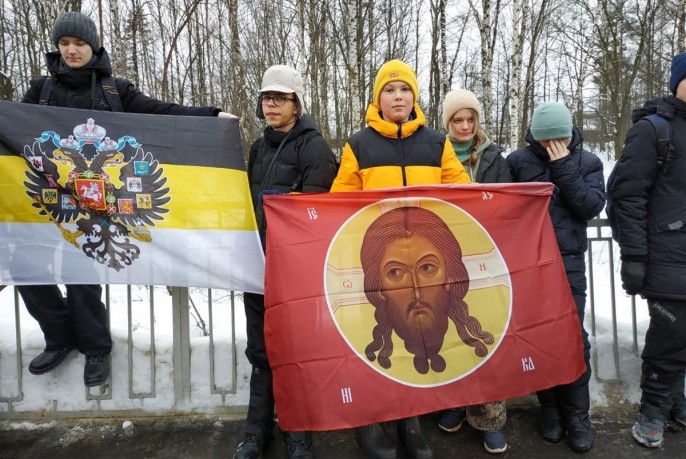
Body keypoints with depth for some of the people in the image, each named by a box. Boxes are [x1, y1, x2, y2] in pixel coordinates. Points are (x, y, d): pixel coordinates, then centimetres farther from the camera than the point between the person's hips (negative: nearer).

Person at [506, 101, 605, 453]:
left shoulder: (587, 162, 5)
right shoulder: (518, 161, 0)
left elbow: (591, 207, -8)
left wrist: (564, 168, -12)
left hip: (569, 263, 1)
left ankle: (576, 413, 16)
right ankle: (550, 406, 24)